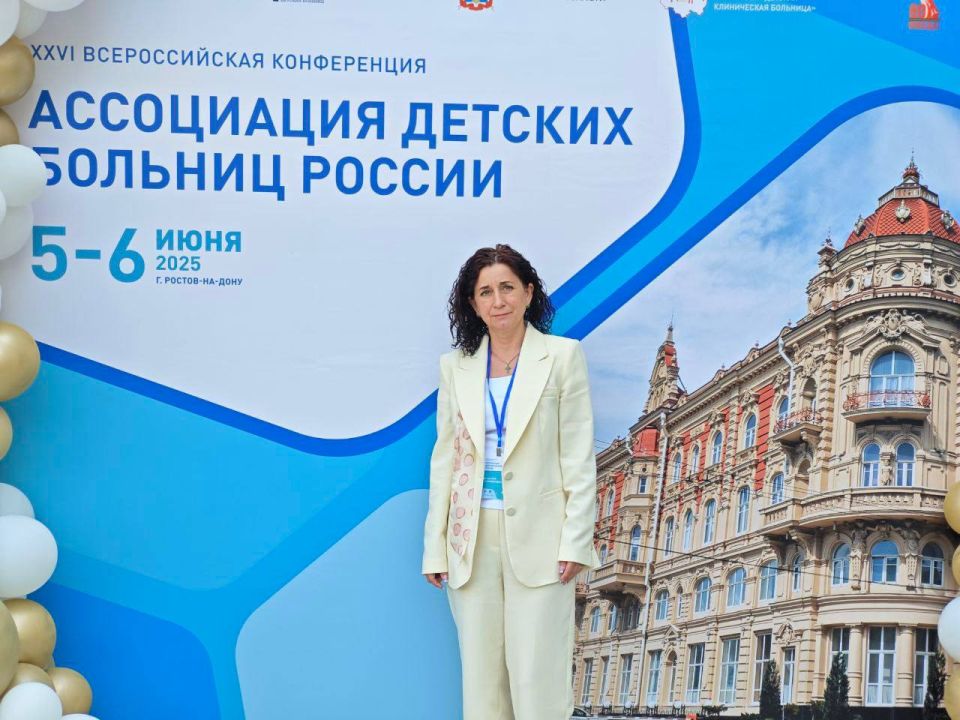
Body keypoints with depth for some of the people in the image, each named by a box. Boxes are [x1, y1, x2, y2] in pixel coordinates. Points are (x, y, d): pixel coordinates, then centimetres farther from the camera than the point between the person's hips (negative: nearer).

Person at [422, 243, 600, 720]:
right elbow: (444, 457, 11)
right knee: (481, 677, 7)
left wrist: (575, 541, -8)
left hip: (536, 537, -3)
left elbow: (579, 455, -1)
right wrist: (435, 547, 7)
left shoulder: (562, 356, 1)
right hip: (473, 538, 3)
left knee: (538, 681, -3)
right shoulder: (455, 365, 9)